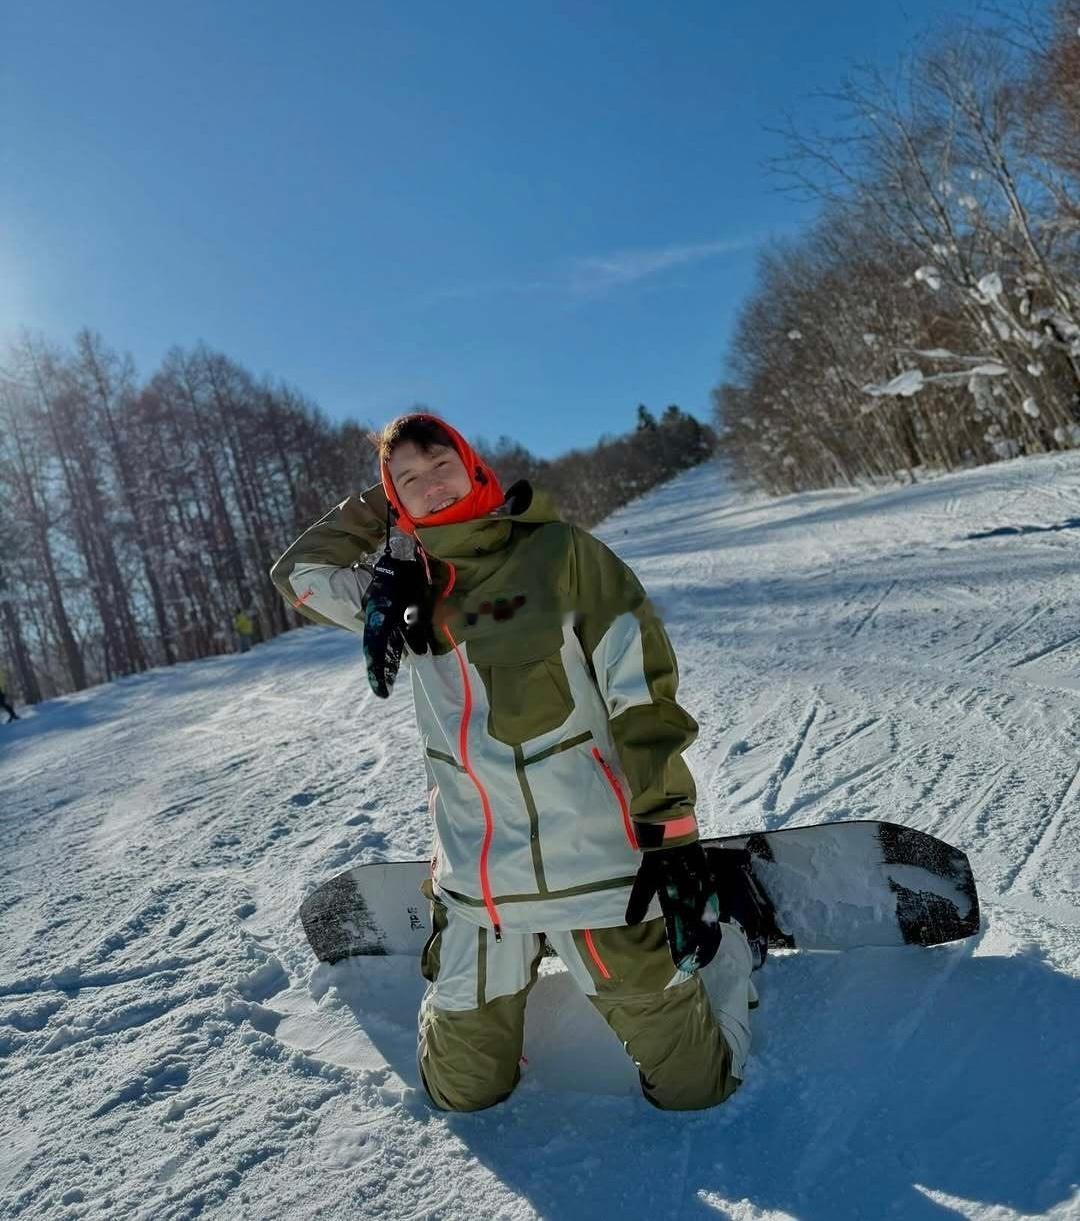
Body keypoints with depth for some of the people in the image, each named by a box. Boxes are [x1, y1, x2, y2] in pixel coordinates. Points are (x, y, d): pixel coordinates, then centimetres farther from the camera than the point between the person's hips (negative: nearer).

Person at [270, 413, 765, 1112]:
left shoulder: (559, 551, -10)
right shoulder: (409, 586, 5)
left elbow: (643, 695, -11)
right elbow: (299, 576, 14)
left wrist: (671, 833, -15)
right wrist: (380, 508, 5)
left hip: (596, 866, -4)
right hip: (477, 883, 5)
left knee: (695, 1088, 8)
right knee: (465, 1092, 19)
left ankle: (723, 922, 33)